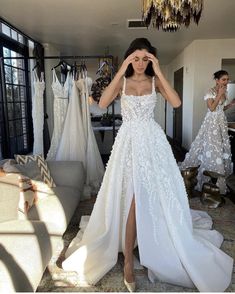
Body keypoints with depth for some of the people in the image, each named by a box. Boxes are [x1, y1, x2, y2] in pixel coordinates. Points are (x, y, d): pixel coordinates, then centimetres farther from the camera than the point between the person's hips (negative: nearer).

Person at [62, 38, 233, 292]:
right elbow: (103, 103, -14)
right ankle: (128, 261, 9)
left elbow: (176, 103, -11)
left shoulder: (155, 81, 7)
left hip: (152, 142, 1)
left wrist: (159, 73, -12)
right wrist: (120, 72, -14)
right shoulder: (122, 81, 6)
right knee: (130, 200, -4)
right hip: (128, 142, -1)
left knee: (157, 198, 6)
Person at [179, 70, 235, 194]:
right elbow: (212, 108, -20)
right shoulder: (210, 92, -10)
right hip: (212, 122, -8)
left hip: (221, 122, 8)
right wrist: (219, 94, -18)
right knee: (212, 148, -5)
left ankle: (219, 174, 22)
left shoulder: (224, 92, 12)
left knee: (222, 147, 9)